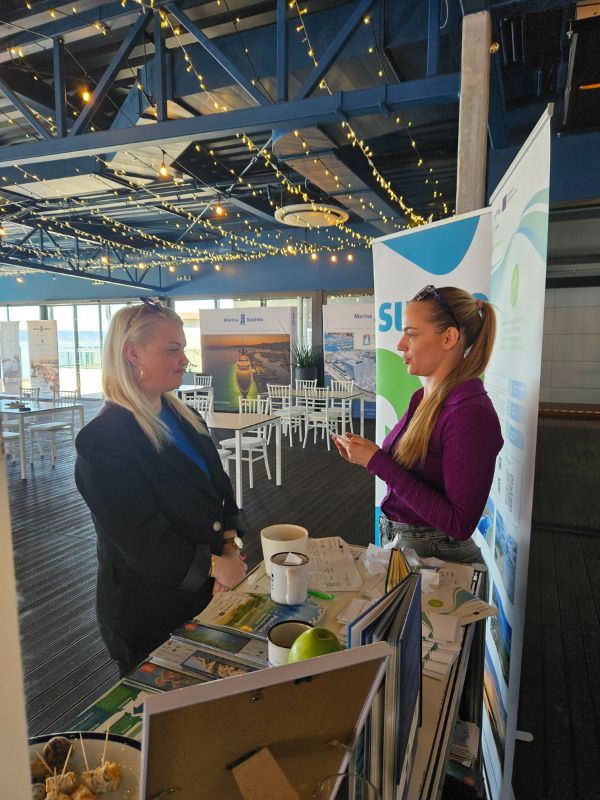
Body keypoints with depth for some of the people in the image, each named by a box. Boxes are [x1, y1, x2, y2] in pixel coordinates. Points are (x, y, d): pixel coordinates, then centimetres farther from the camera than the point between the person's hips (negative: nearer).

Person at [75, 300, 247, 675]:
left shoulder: (186, 418, 2)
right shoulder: (102, 441, -23)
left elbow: (222, 489, 3)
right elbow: (142, 541, -24)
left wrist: (230, 546, -13)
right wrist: (213, 564, -19)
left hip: (208, 593, 7)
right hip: (150, 618, -7)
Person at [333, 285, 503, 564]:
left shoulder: (471, 412, -24)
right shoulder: (423, 397, 1)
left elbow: (460, 525, -25)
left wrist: (379, 462, -25)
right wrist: (365, 455, -6)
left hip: (436, 557, -7)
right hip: (395, 542, 7)